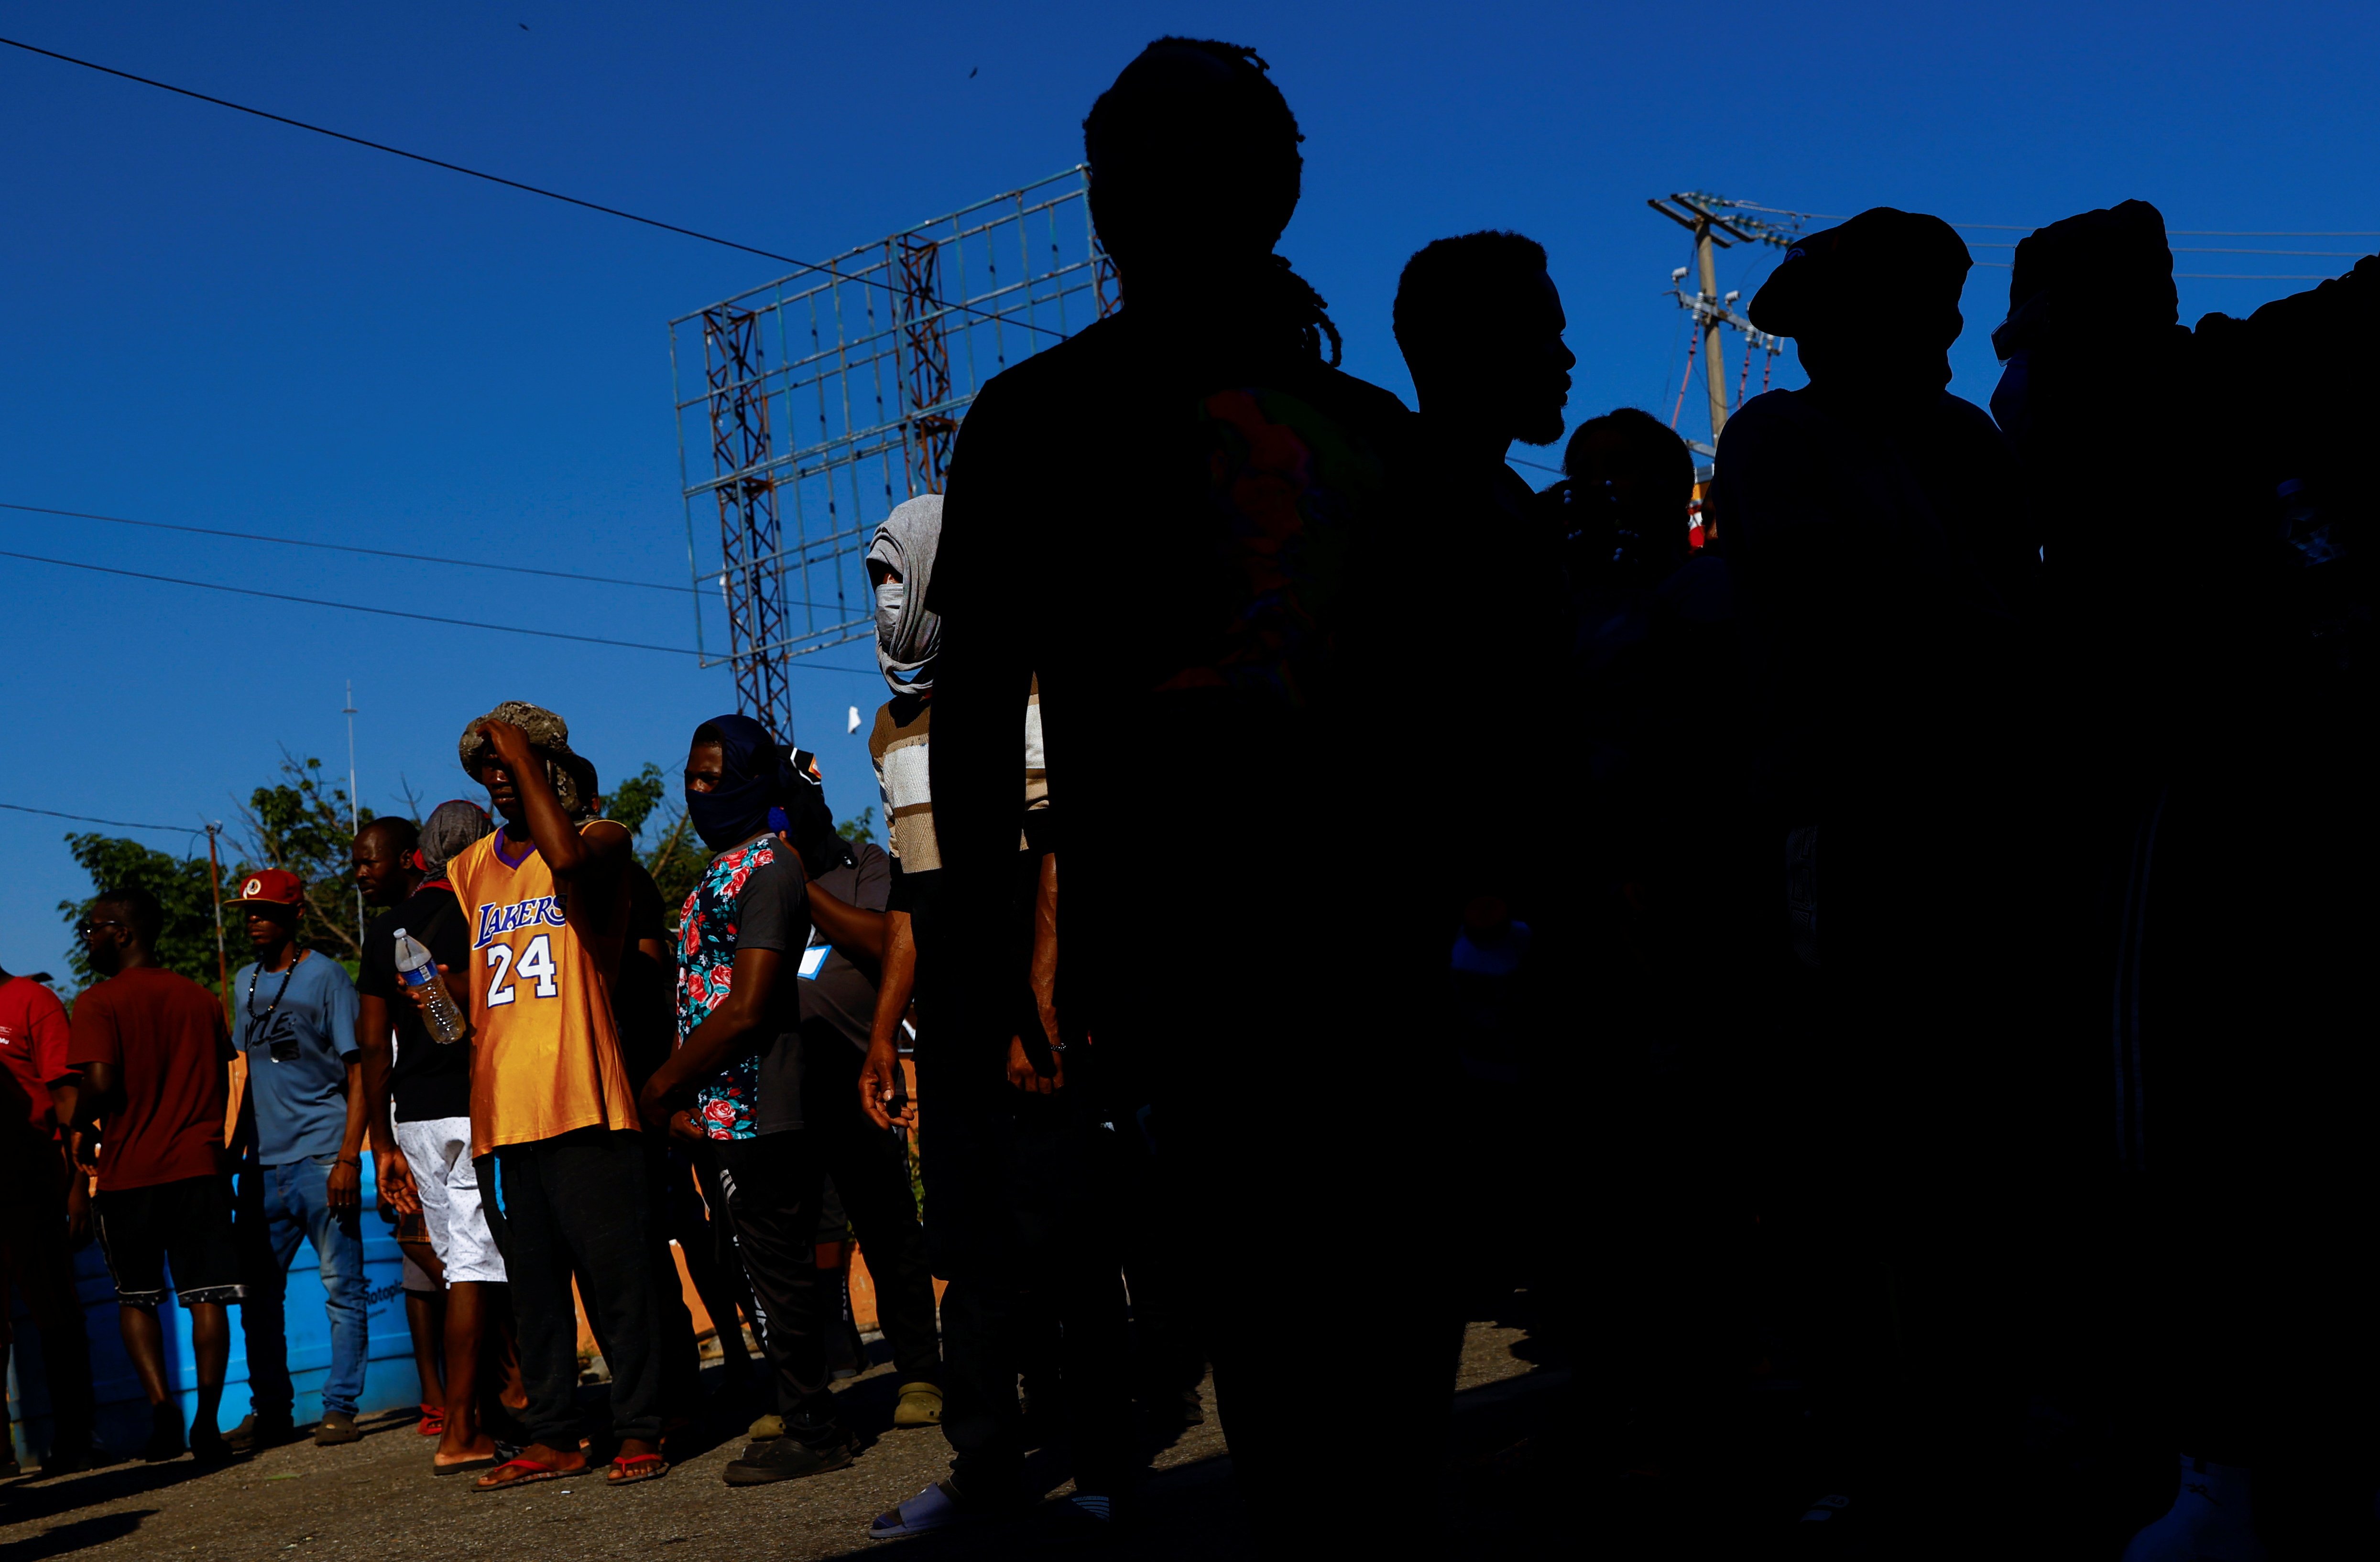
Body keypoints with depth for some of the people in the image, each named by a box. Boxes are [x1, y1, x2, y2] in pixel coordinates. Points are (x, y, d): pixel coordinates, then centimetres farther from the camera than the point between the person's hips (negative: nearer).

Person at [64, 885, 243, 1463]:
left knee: (135, 1297, 12)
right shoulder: (201, 998, 10)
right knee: (205, 1296, 2)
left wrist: (82, 1129, 2)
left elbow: (99, 1084, -16)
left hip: (129, 1172, -3)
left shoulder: (99, 1002, -6)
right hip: (199, 1164, 3)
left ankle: (161, 1404, -3)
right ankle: (206, 1421, -4)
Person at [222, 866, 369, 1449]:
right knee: (258, 1293, 8)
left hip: (320, 1159, -6)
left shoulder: (325, 976, -2)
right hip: (263, 1163, 6)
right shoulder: (244, 983, 15)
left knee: (341, 1289, -2)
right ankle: (270, 1411, 18)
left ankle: (340, 1408, 3)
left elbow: (358, 1072, -6)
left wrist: (348, 1157, -15)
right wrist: (233, 1150, 15)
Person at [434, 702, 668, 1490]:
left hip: (582, 1095, -5)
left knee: (615, 1269, -5)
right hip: (506, 1102, 5)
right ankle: (553, 1436, 13)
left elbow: (566, 858, -24)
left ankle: (640, 1430, 2)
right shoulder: (467, 870, 19)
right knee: (533, 1279, 7)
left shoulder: (601, 838, 2)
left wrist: (523, 756, -14)